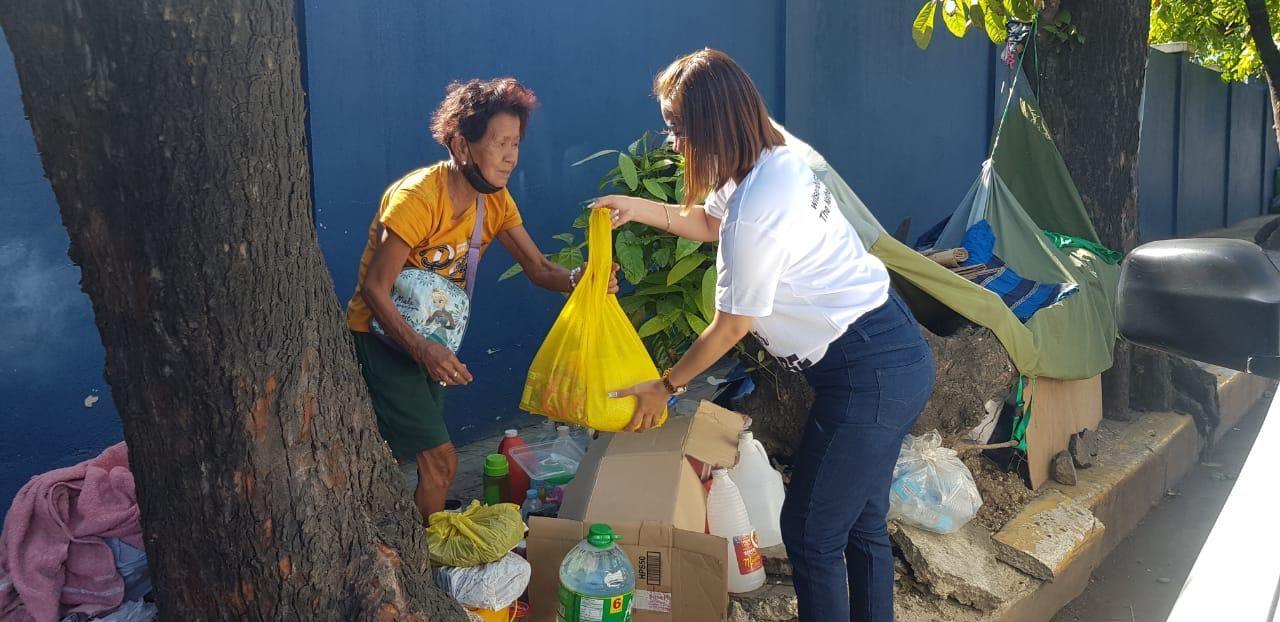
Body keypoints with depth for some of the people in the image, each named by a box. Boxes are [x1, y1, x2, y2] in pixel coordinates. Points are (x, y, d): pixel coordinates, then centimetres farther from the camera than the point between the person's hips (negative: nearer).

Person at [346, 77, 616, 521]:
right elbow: (374, 289, -26)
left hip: (427, 336, 7)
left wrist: (577, 278, -28)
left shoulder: (496, 200, -3)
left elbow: (538, 268, -6)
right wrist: (422, 350, -38)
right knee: (440, 461, -11)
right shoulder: (417, 197, -26)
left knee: (419, 451, 15)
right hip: (381, 335, -7)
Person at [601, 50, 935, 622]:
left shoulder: (755, 215, -24)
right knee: (862, 523, 20)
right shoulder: (775, 158, 4)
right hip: (897, 352, 10)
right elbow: (709, 221, 26)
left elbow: (731, 327, -11)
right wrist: (639, 209, 16)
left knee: (811, 532, 4)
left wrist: (665, 386, 3)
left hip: (868, 376, -10)